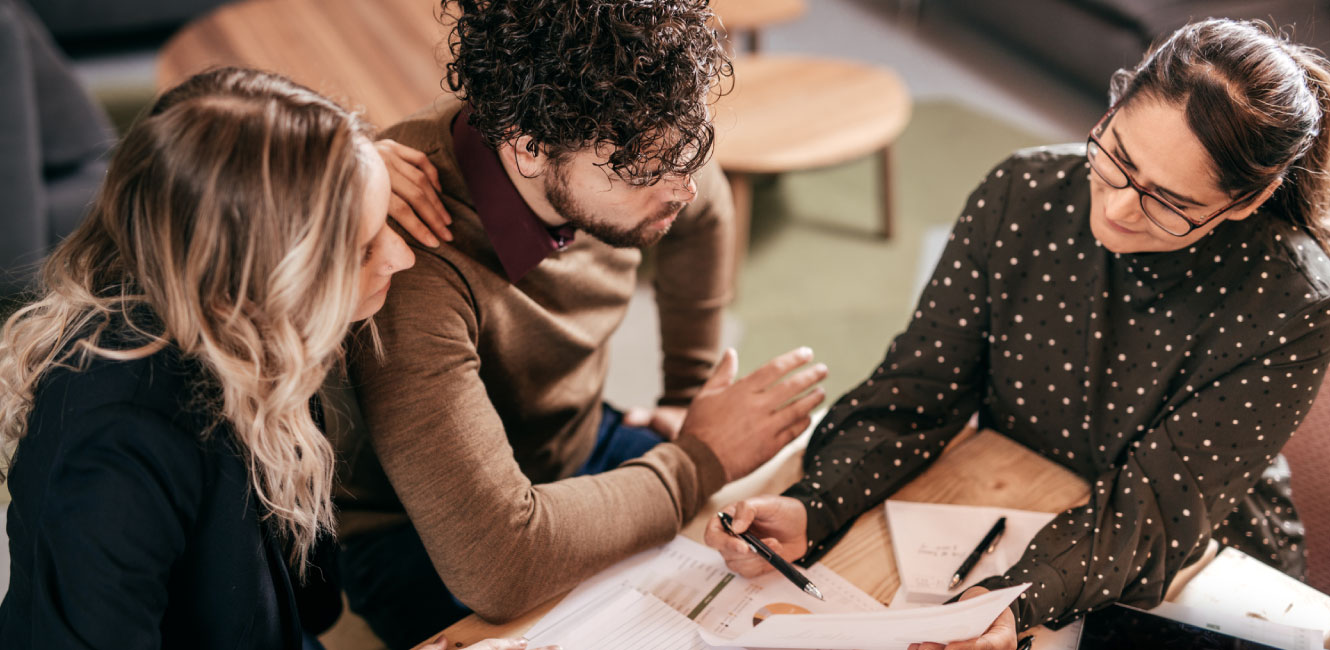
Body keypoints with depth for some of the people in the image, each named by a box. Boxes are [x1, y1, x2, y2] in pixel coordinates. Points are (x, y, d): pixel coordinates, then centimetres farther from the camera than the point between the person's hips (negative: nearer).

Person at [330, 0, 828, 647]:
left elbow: (703, 213, 10)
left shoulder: (623, 144, -17)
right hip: (419, 533, -5)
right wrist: (700, 460, -28)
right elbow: (494, 564, -42)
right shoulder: (411, 260, -39)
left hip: (583, 448, 6)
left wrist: (689, 394, 11)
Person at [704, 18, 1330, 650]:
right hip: (998, 547, 1)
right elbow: (915, 394, -11)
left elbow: (1155, 508, -25)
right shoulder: (1021, 194, -16)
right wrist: (808, 510, -28)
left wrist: (1021, 599, -45)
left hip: (1197, 585, 0)